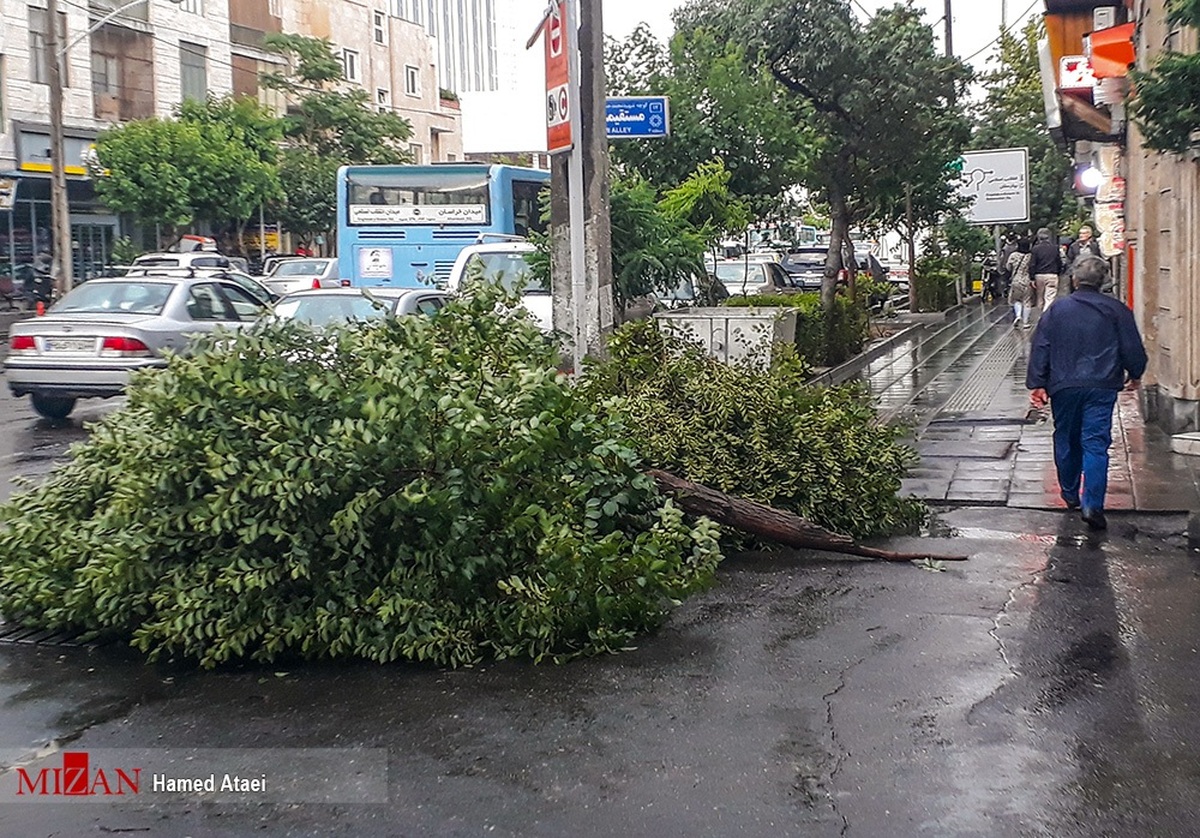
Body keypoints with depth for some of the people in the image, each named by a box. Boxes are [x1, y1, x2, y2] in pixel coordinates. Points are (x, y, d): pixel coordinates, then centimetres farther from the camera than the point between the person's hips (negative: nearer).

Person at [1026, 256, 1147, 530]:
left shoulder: (1057, 309, 4)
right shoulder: (1116, 310, 0)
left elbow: (1040, 348, 1)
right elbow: (1132, 348, 3)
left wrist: (1037, 384, 4)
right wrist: (1135, 375, 20)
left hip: (1063, 386, 2)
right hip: (1101, 387, -2)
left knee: (1066, 441, 17)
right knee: (1096, 443, -4)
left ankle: (1070, 494, 30)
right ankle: (1092, 504, -15)